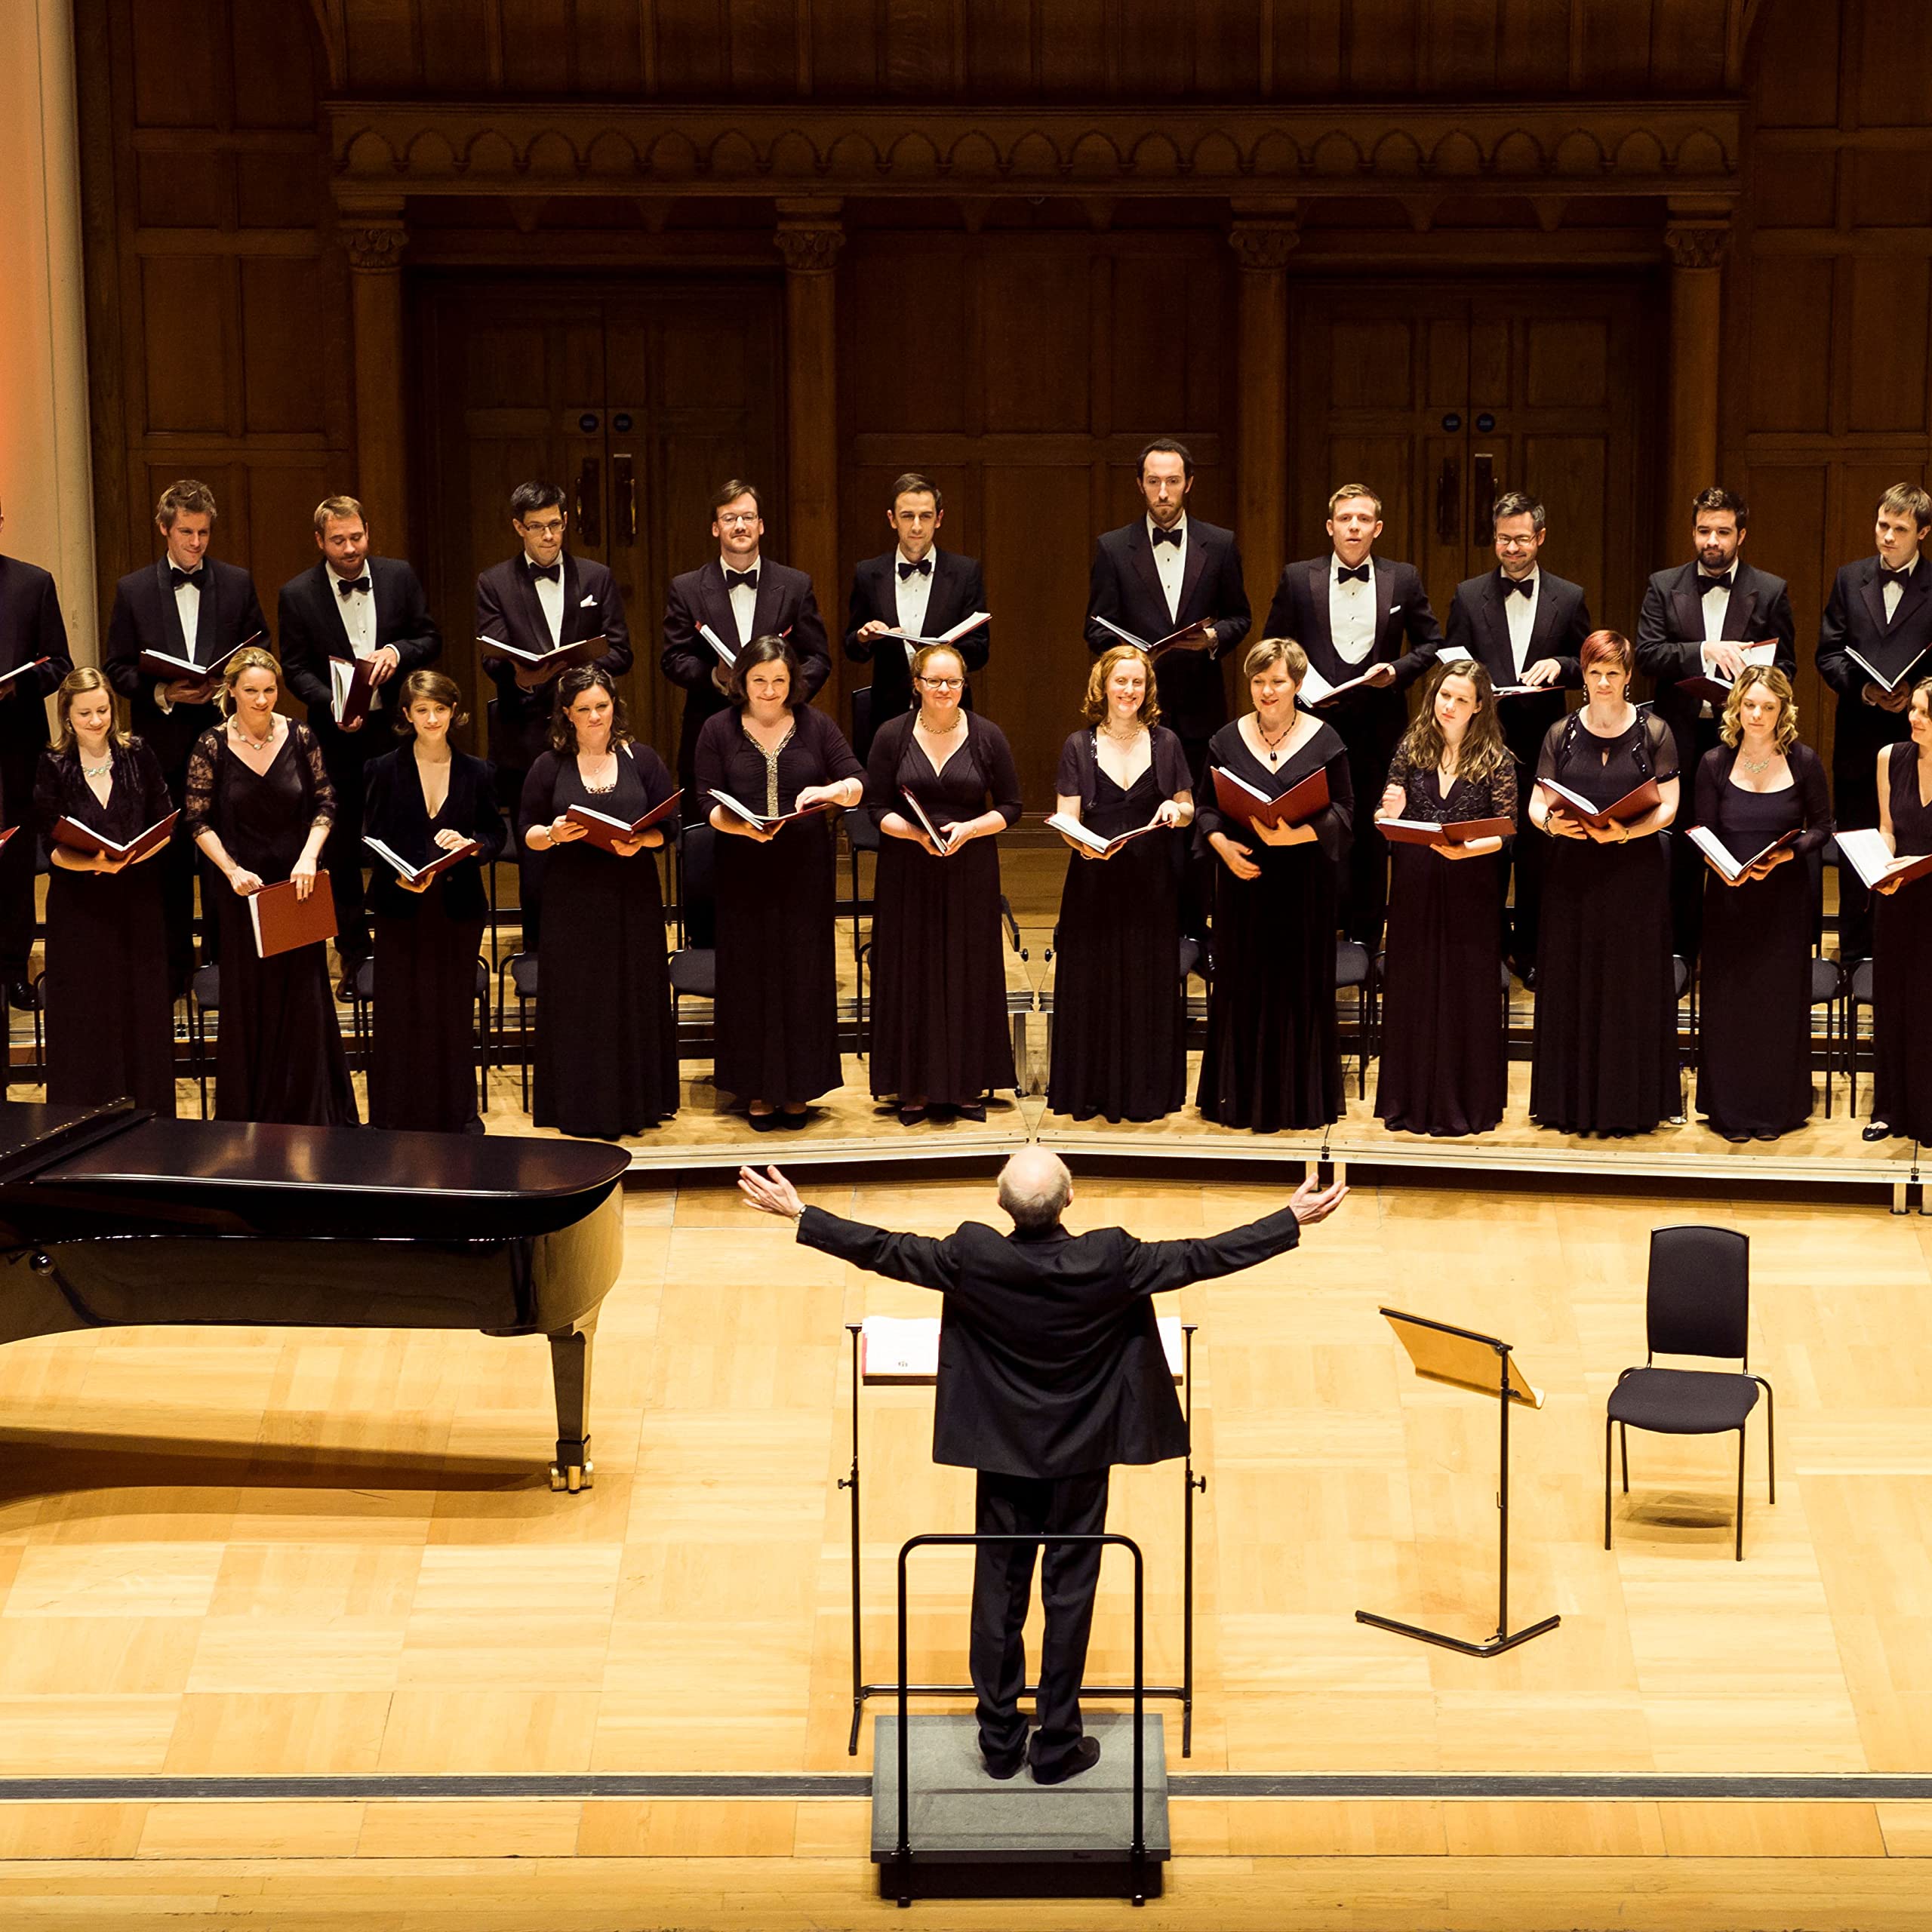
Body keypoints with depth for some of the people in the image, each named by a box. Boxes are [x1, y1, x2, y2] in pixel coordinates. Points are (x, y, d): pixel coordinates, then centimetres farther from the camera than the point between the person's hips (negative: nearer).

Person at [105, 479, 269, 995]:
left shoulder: (238, 584, 6)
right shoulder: (133, 590, 5)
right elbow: (117, 667, 5)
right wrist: (161, 692, -11)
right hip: (163, 740, 0)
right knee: (169, 861, 5)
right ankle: (173, 968, 13)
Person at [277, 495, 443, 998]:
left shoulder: (399, 577, 3)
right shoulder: (297, 595, -2)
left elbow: (431, 640, 7)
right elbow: (296, 669, -2)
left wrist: (398, 651, -14)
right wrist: (333, 707, -18)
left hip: (396, 728, 1)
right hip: (338, 736, -1)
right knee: (342, 850, 5)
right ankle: (354, 957, 14)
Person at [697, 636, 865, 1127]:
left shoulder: (815, 725, 3)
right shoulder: (719, 730, 1)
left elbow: (858, 783, 0)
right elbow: (708, 804, -3)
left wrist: (830, 790, -22)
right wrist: (743, 828, -22)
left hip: (805, 871, 1)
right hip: (744, 872, -1)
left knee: (803, 975, 5)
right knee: (750, 977, 4)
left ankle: (798, 1087, 17)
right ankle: (758, 1089, 14)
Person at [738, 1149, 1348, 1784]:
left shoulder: (972, 1257, -19)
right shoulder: (1111, 1260, -20)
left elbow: (885, 1251, -8)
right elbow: (1201, 1258, -12)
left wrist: (799, 1214, 4)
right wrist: (1294, 1219, -2)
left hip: (1002, 1452, 1)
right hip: (1081, 1455, -1)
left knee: (998, 1593, 12)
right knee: (1069, 1596, 9)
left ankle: (1000, 1743, 20)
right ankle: (1057, 1746, 16)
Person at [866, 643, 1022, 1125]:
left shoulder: (987, 736, -1)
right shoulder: (892, 735, -2)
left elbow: (1010, 808, 2)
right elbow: (877, 808, 0)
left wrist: (967, 830, -15)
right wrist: (917, 834, -17)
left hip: (971, 872, 0)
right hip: (908, 873, 0)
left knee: (969, 973, 5)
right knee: (912, 975, 3)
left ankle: (968, 1085, 16)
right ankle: (915, 1088, 13)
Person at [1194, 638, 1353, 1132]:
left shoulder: (1323, 740, -2)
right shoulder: (1227, 740, 4)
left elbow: (1343, 814, -4)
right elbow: (1206, 809, 7)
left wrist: (1297, 834, -20)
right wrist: (1222, 844, -13)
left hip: (1304, 884, -1)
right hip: (1243, 879, 2)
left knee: (1299, 988, 2)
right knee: (1242, 988, 4)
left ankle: (1297, 1098, 12)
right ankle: (1242, 1094, 14)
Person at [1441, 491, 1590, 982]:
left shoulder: (1569, 598, 6)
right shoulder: (1468, 595, 6)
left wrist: (1559, 665, -13)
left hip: (1542, 743, 0)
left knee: (1537, 854, 5)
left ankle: (1531, 954, 15)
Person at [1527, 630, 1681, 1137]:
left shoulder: (1653, 732, 1)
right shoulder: (1562, 733, 7)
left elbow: (1667, 806, -4)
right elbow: (1537, 800, 7)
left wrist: (1625, 832, -21)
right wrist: (1552, 823, -16)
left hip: (1635, 872, -2)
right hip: (1574, 872, 2)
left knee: (1632, 985, 0)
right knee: (1570, 985, 3)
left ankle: (1630, 1103, 9)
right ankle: (1573, 1101, 12)